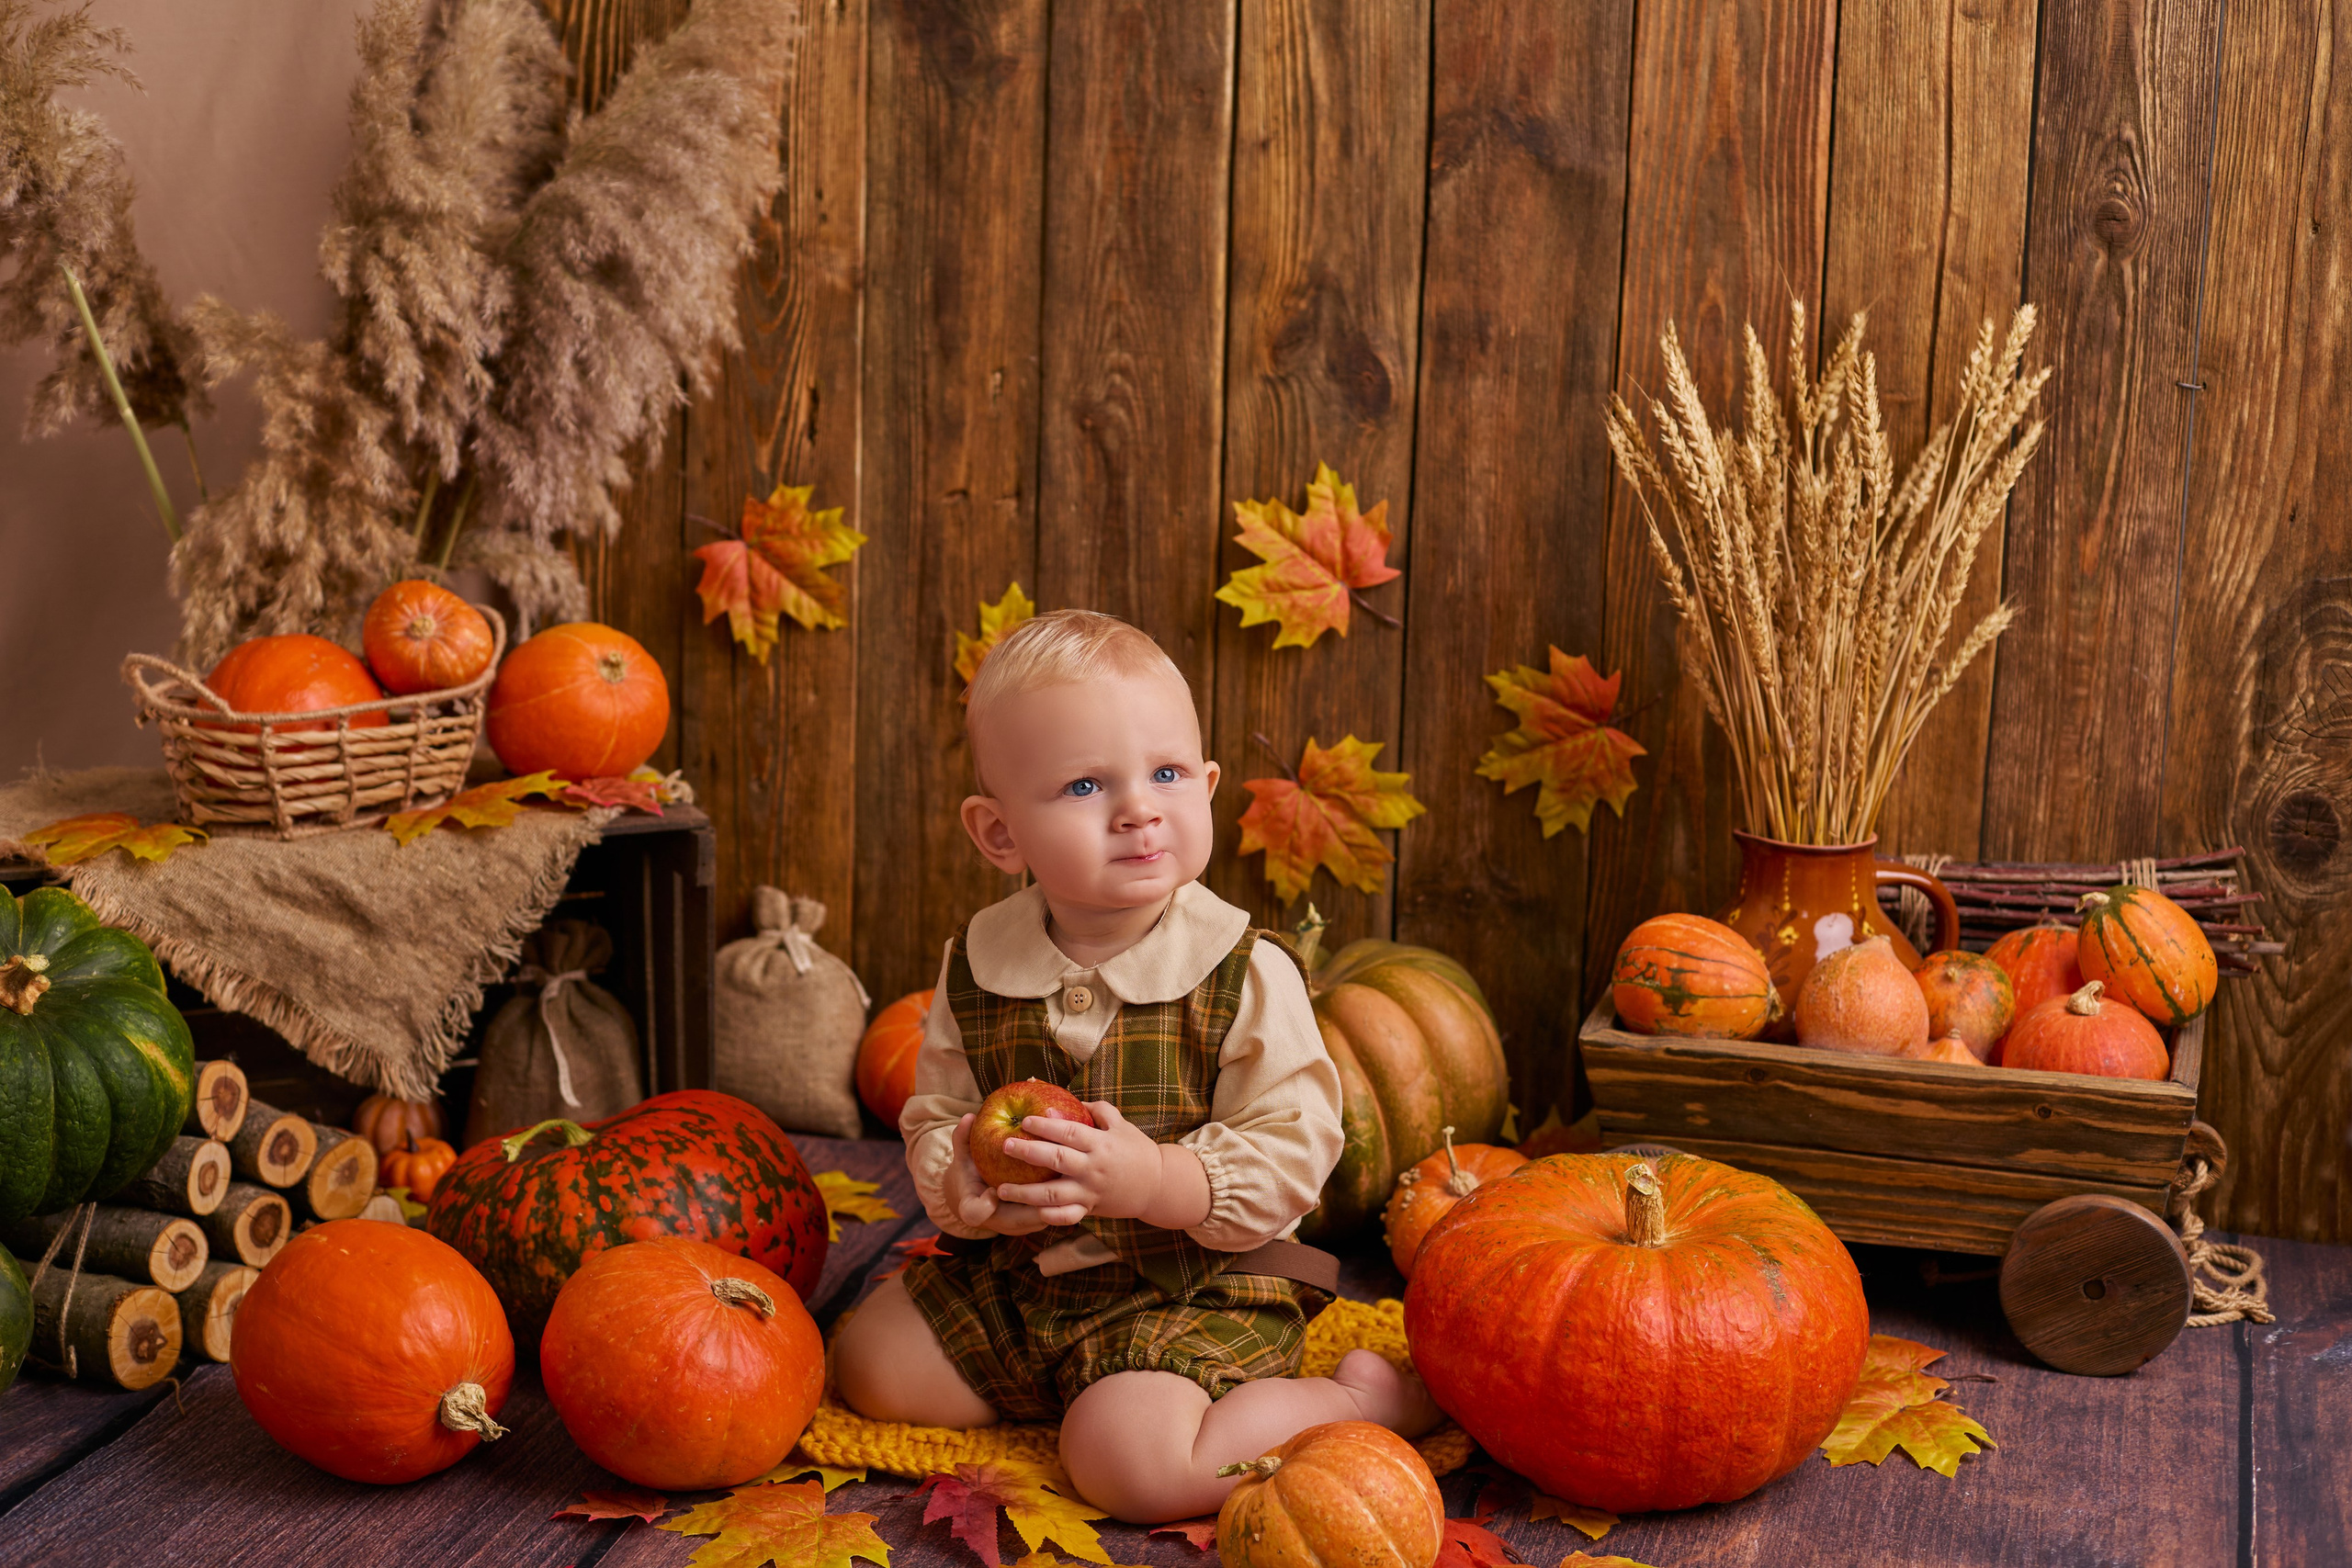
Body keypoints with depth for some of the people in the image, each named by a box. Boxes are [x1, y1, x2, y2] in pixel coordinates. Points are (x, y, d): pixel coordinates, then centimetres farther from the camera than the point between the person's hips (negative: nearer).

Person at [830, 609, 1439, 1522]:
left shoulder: (1247, 974, -17)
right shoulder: (977, 968, -5)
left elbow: (1294, 1152, -18)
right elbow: (933, 1117, 4)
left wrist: (1155, 1181, -34)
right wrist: (961, 1184, -21)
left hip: (1198, 1284, -6)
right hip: (1017, 1275, 6)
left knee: (1129, 1459, -27)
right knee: (868, 1362, 5)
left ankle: (1363, 1398, -4)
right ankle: (1066, 1395, 18)